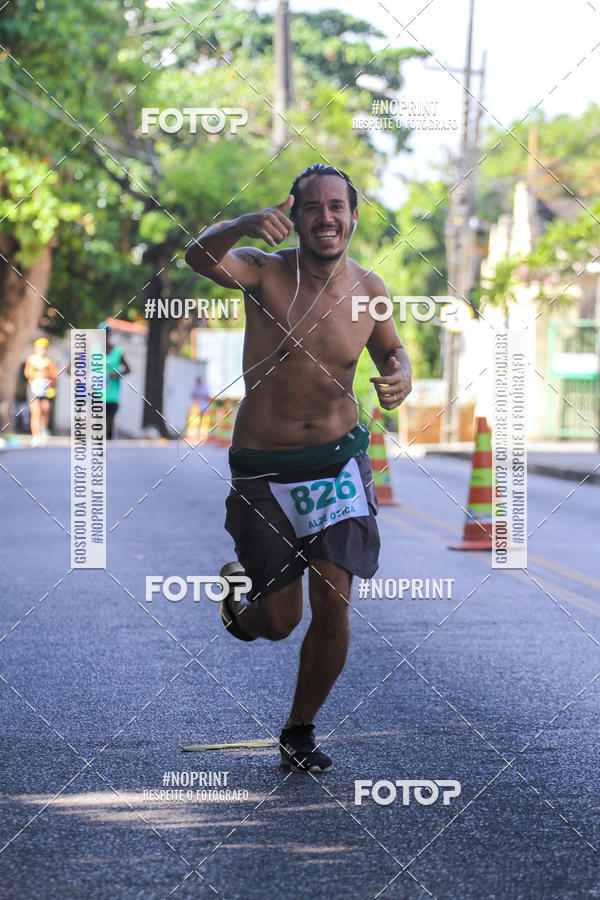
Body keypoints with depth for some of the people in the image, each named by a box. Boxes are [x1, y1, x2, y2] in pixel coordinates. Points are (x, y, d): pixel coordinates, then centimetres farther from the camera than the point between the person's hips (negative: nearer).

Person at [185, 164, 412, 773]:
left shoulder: (368, 289, -3)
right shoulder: (265, 271, -13)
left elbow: (389, 347, 18)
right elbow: (201, 259, -35)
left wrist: (400, 378, -7)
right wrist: (243, 226, -57)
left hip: (339, 463, 2)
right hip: (264, 470, -2)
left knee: (332, 609, -6)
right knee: (279, 621, 5)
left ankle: (299, 733, 17)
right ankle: (239, 599, 43)